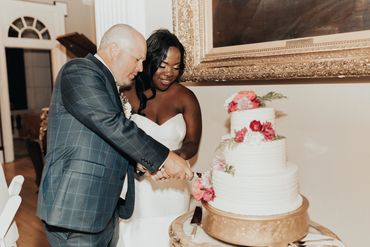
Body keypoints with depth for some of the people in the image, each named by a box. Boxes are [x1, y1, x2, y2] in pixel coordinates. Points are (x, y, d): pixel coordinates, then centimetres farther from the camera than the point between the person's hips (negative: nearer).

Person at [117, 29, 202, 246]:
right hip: (136, 186, -1)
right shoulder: (128, 95, -4)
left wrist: (175, 156, -18)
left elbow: (192, 143, 2)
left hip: (173, 188, 1)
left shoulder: (185, 97, -1)